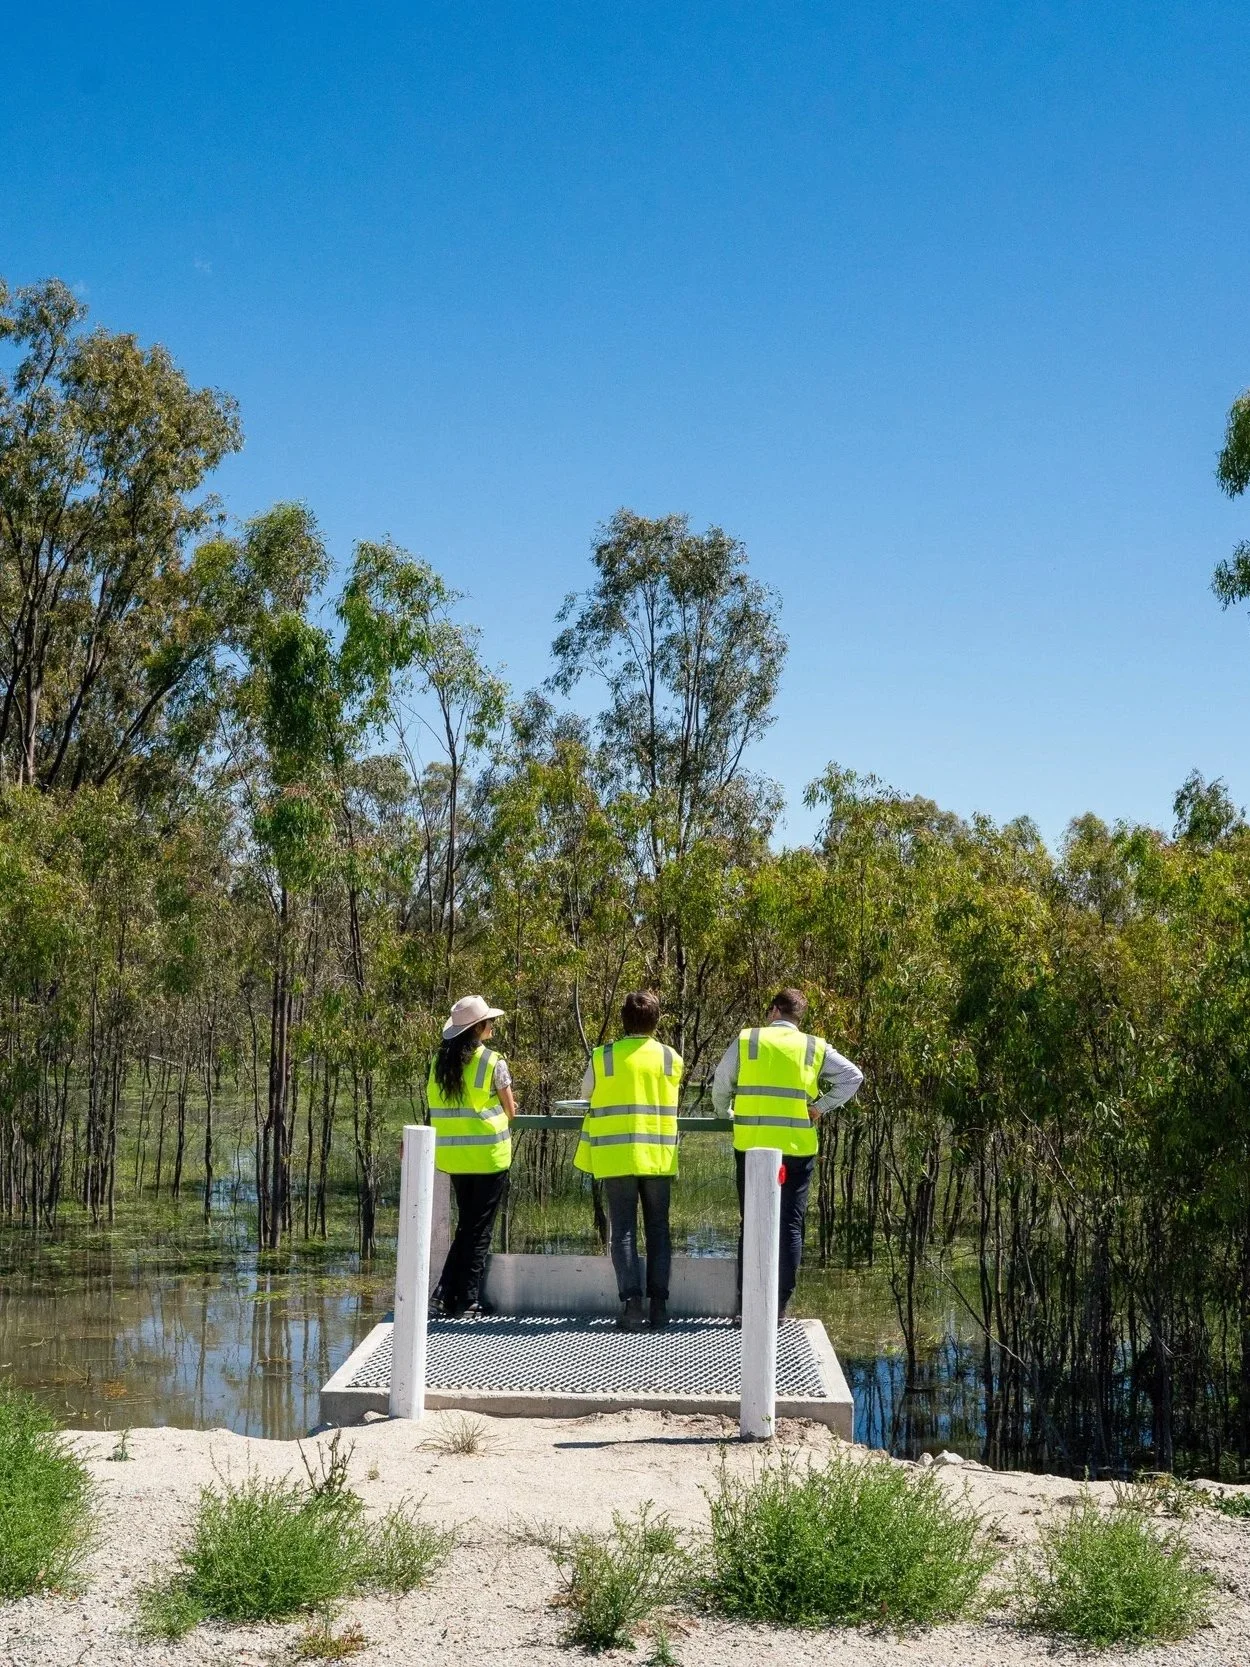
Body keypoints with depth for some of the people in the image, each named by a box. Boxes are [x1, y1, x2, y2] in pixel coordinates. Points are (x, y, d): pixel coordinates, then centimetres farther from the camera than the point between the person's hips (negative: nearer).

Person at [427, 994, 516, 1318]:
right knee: (480, 1230, 3)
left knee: (465, 1225, 18)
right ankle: (467, 1300, 4)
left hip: (453, 1156, 5)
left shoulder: (440, 1062, 4)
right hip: (488, 1155, -5)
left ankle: (450, 1295, 12)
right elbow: (510, 1111, -3)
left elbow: (438, 1107, 7)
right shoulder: (493, 1062, -11)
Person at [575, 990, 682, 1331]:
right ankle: (658, 1305, 7)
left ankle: (632, 1304, -7)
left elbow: (586, 1093, 11)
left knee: (624, 1233, 2)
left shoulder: (603, 1057, -4)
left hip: (616, 1159, -2)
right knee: (658, 1231, 10)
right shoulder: (671, 1059, 1)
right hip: (658, 1158, 2)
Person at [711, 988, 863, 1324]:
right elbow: (853, 1077, 2)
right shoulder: (816, 1048, 5)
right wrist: (820, 1107, 3)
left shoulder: (746, 1041, 3)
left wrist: (726, 1116, 25)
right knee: (790, 1226, 6)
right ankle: (779, 1306, 5)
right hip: (798, 1149, 0)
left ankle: (747, 1305, 7)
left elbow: (720, 1086, 7)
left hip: (752, 1147, 0)